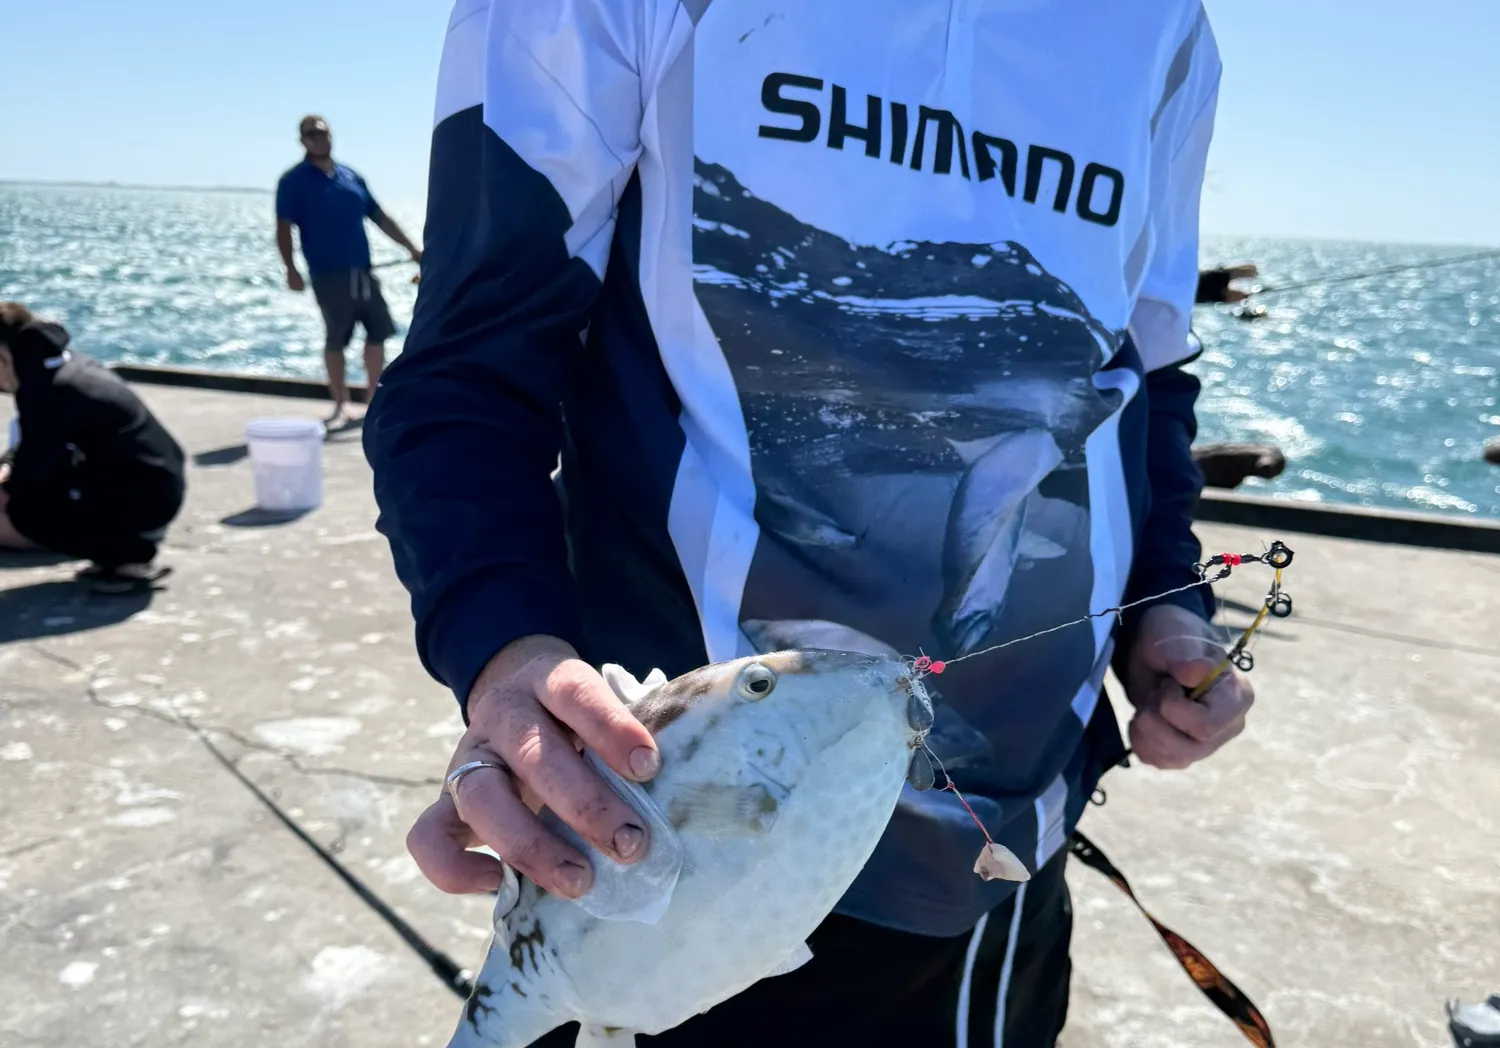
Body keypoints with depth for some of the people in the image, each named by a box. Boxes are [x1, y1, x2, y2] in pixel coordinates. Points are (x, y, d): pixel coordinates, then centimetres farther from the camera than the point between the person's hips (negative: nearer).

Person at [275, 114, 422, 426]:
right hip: (328, 274, -5)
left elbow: (380, 218, 17)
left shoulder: (352, 176, 13)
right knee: (336, 339, -2)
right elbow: (283, 227, -7)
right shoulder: (294, 181, -2)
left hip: (363, 271, 5)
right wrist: (291, 269, -18)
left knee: (379, 331, 8)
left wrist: (412, 249, 14)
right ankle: (341, 404, 11)